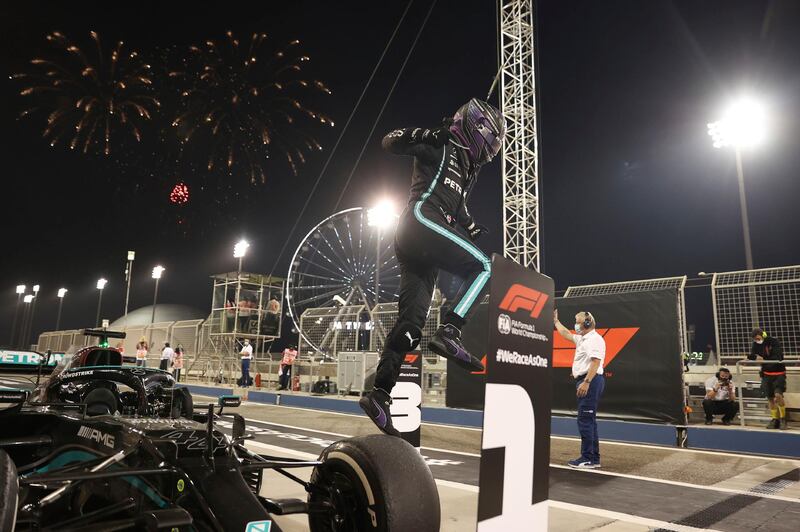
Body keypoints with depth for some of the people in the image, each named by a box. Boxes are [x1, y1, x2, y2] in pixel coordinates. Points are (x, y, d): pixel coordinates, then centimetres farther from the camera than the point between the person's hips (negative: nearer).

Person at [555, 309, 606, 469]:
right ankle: (594, 458, 16)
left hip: (590, 381, -10)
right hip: (585, 381, 10)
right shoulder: (582, 338, 19)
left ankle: (587, 459, -7)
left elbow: (595, 362, -22)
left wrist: (586, 382, -27)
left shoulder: (594, 339, -12)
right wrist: (556, 321, 41)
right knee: (588, 420, 11)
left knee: (585, 420, -10)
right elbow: (566, 334, 35)